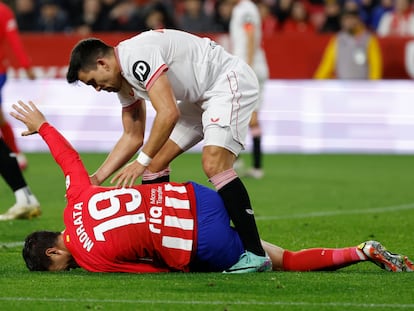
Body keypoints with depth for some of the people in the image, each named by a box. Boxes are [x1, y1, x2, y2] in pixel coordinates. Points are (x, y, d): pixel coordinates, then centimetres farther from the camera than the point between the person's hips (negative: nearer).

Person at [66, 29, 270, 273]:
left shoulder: (137, 57, -25)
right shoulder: (123, 80, 7)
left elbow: (169, 114, -33)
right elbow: (132, 137, 15)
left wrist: (141, 162, -27)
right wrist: (97, 178, 6)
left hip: (231, 81, -11)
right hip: (202, 97, 11)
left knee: (214, 164, -25)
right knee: (156, 162, 7)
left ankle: (255, 254, -23)